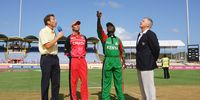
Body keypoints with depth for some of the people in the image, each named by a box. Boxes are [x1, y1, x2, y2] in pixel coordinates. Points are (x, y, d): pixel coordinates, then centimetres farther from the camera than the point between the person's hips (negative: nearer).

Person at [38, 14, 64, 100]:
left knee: (56, 82, 10)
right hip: (46, 58, -7)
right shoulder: (43, 31, -8)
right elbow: (48, 45, -20)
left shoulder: (53, 32, 16)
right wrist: (58, 37, -14)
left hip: (55, 58, 8)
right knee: (45, 82, 0)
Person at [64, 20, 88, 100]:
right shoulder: (69, 37, 5)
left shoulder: (84, 37, 17)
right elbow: (66, 50, 5)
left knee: (84, 80, 0)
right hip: (73, 60, -3)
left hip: (83, 60, 4)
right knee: (73, 81, -3)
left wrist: (83, 55, 14)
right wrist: (71, 57, -2)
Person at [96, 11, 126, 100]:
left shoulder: (118, 39, 15)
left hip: (117, 61, 2)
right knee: (106, 82, 2)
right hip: (108, 61, -2)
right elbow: (99, 29, -11)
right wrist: (99, 19, -27)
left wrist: (123, 61, 9)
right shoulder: (104, 37, 8)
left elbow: (122, 51, 18)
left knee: (118, 81, 9)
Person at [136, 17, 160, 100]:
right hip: (139, 65, 9)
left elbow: (156, 48, -18)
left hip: (147, 66, -9)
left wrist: (154, 61, -6)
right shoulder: (140, 35, 16)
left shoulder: (150, 34, -12)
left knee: (148, 87, -4)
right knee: (142, 88, 18)